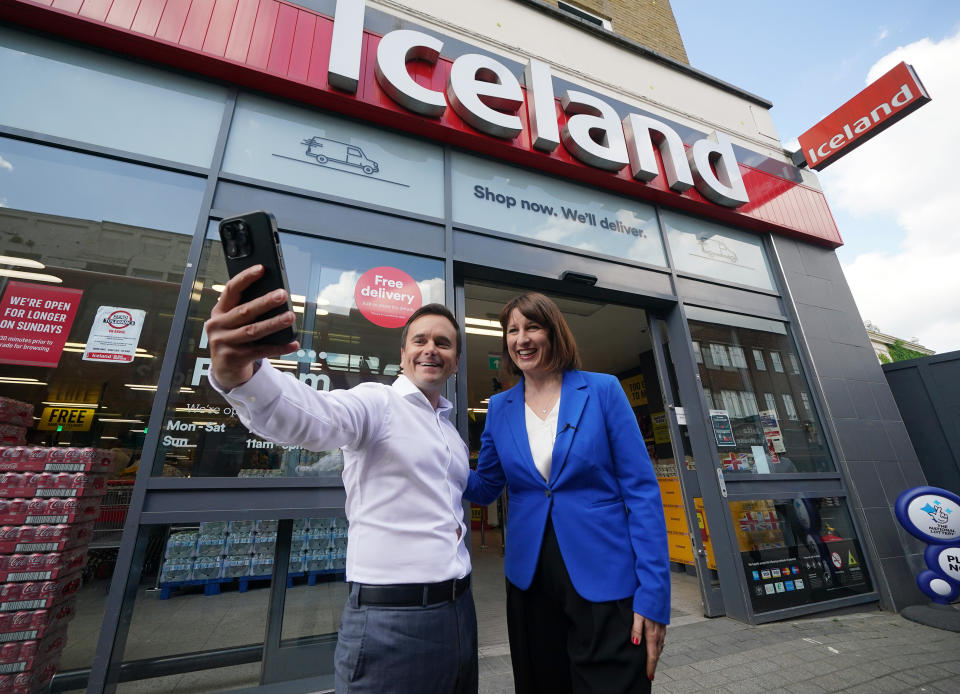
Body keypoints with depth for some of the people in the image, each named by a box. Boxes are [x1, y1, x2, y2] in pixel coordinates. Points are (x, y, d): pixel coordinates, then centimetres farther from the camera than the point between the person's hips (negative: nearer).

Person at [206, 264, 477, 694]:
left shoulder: (452, 433, 13)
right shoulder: (375, 402, -10)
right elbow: (314, 418, -32)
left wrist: (457, 527, 6)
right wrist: (240, 376, -50)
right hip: (391, 617, -7)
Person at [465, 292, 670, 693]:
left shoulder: (602, 390, -7)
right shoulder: (500, 407, 2)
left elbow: (641, 491, -8)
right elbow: (484, 487, 9)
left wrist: (653, 593, -12)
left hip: (605, 580, -3)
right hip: (529, 581, 4)